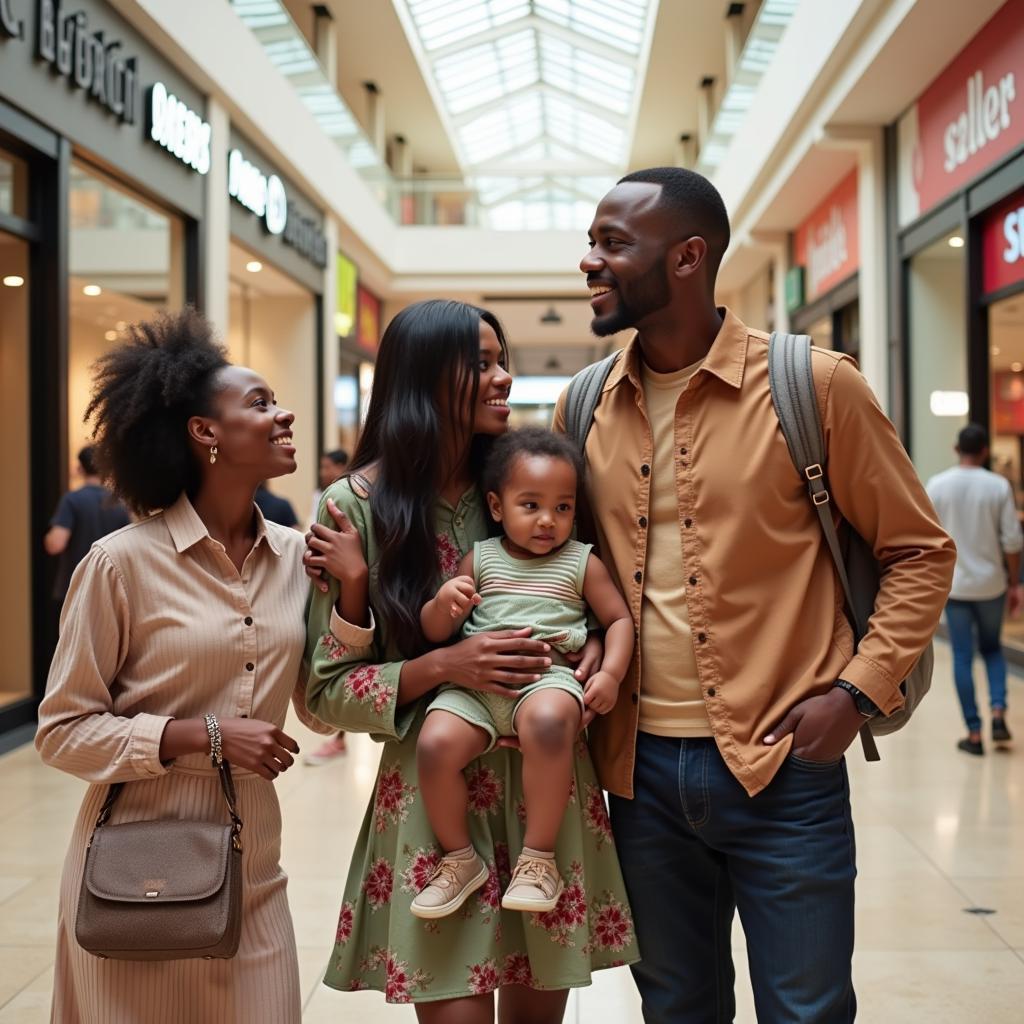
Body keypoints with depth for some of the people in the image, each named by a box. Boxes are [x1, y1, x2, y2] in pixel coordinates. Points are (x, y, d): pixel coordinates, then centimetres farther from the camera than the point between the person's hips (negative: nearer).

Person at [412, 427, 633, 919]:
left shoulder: (582, 563, 11)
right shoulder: (479, 558, 14)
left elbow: (619, 619, 11)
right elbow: (435, 632, 12)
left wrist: (610, 673, -7)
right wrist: (443, 602, -11)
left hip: (548, 676, -2)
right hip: (475, 681, 2)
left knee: (547, 722, -37)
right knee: (435, 743, -25)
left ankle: (538, 859, -21)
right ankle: (459, 859, 1)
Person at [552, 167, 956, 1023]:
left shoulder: (815, 387, -9)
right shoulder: (584, 407, 4)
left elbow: (918, 550, -2)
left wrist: (859, 690, -11)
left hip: (783, 766, -4)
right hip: (640, 767, 4)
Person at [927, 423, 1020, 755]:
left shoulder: (937, 485, -5)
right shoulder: (999, 486, -6)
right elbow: (1012, 540, -6)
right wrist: (1015, 583, 5)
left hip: (954, 584, 0)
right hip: (991, 583, 1)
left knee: (962, 658, 6)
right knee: (992, 649, 20)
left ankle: (974, 733, 6)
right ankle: (998, 712, 3)